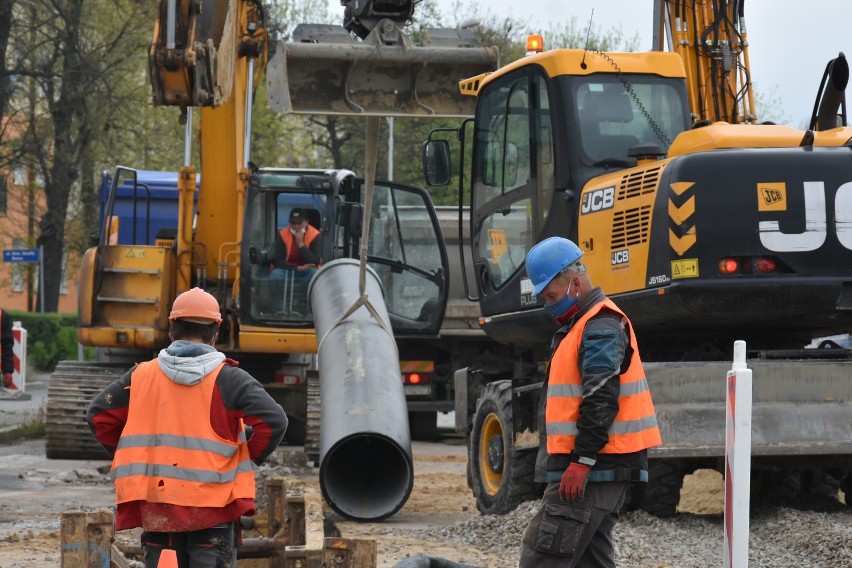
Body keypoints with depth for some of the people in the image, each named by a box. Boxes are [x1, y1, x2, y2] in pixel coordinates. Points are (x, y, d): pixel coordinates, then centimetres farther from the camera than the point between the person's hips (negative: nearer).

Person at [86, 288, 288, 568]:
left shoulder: (142, 376, 4)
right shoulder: (227, 379, -5)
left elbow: (99, 416, 7)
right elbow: (273, 420, -14)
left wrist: (133, 458, 13)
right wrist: (249, 459, 1)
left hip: (155, 510, 3)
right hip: (213, 509, -3)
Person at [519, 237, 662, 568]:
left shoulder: (601, 328, -13)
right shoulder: (580, 324, 22)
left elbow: (601, 401, -22)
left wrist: (582, 461, -24)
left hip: (593, 467, -11)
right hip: (602, 470, 11)